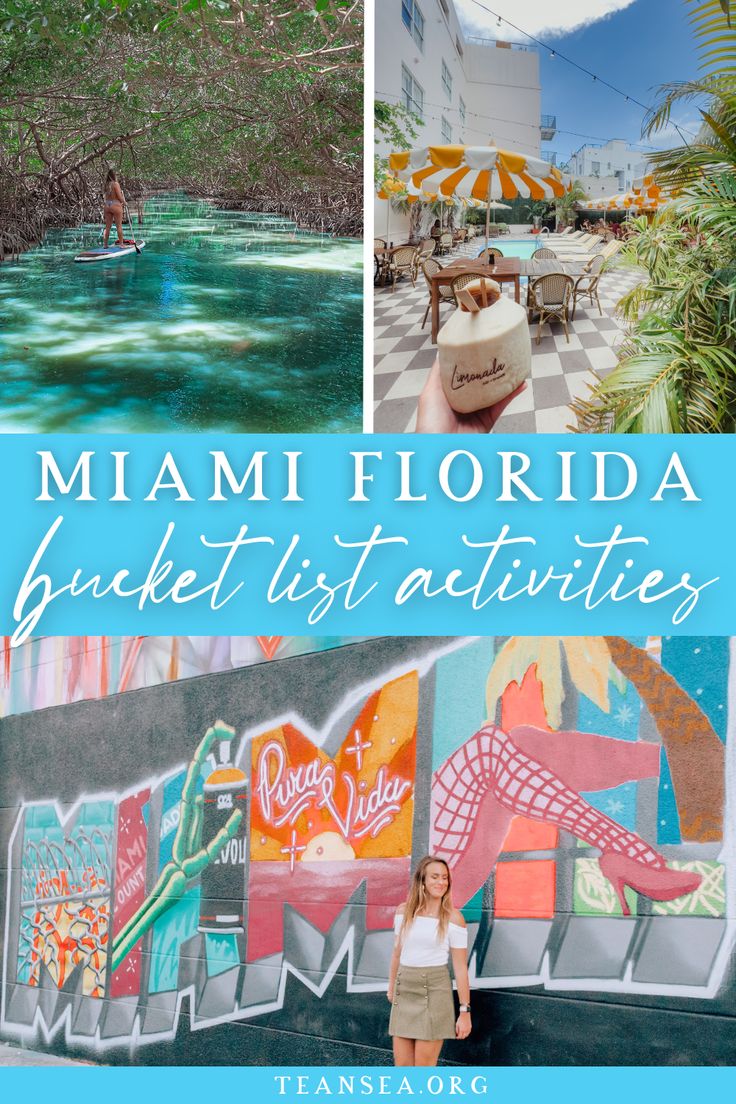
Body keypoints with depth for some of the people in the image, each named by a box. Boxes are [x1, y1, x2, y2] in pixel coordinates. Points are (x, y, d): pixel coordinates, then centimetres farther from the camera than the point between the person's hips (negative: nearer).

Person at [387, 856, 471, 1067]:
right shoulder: (403, 911, 4)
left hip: (433, 990, -4)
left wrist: (465, 1011, -9)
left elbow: (461, 967, -7)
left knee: (424, 1070, -3)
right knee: (402, 1065, 5)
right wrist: (391, 987, 25)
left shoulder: (453, 918, -8)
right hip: (404, 990, 4)